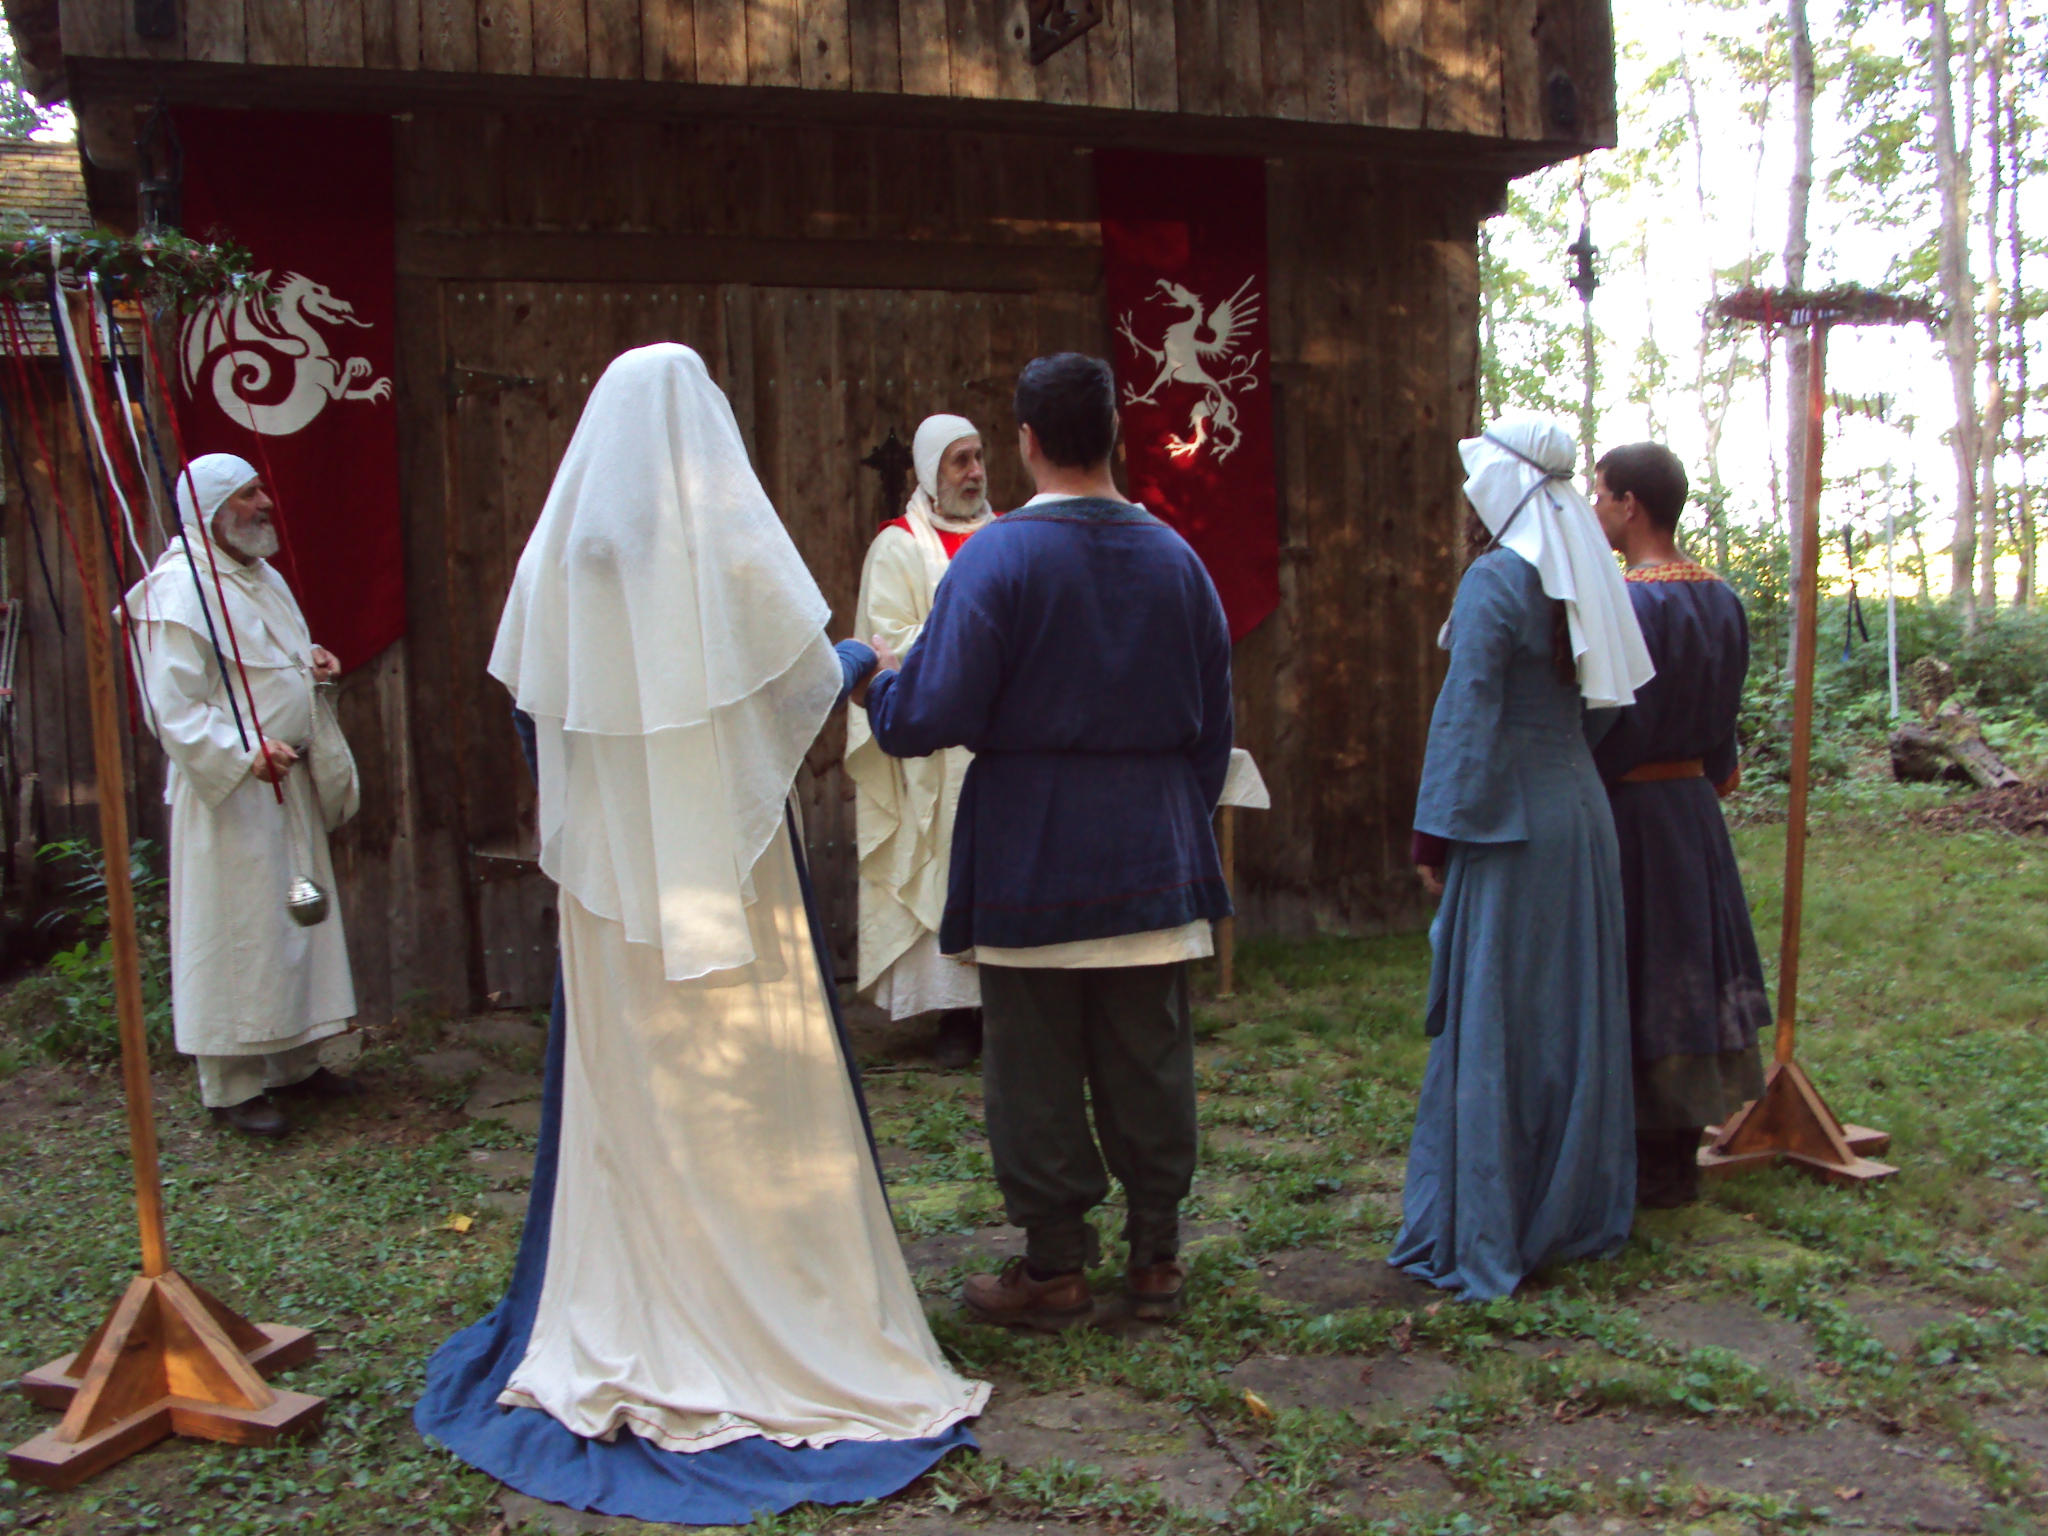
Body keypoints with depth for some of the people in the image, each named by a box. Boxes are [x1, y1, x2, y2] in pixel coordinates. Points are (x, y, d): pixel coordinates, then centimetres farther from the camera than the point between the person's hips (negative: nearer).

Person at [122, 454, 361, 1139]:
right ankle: (232, 1086, 7)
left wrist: (313, 662, 6)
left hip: (287, 781, 9)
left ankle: (294, 1062, 26)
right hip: (224, 789, -9)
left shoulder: (262, 577, 14)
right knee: (233, 932, -3)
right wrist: (244, 752, -32)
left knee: (295, 922, 14)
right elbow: (174, 708, -20)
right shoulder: (178, 591, -15)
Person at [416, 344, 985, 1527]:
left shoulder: (560, 556, 1)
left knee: (621, 1093, 12)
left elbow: (531, 705, 8)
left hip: (607, 873, 4)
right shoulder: (734, 550, -9)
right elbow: (810, 684, -3)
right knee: (752, 1098, 5)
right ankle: (777, 1328, 14)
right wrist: (863, 659, 19)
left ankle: (619, 1333, 23)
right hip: (727, 873, -3)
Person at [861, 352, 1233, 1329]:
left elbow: (933, 716, -16)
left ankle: (1055, 1269, 16)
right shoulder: (1173, 557, 5)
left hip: (1031, 859, -4)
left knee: (1037, 1067, 7)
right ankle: (1155, 1256, 24)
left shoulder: (995, 558, -12)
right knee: (1148, 1060, 13)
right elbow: (1213, 724, 11)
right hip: (1151, 860, 5)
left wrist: (878, 685, 5)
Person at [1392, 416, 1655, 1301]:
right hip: (1580, 809, 8)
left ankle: (1487, 1237, 6)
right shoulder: (1581, 583, 10)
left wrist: (1435, 835, -11)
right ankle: (1579, 1210, 26)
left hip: (1510, 826, -8)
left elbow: (1466, 715, -16)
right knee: (1575, 1011, 14)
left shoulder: (1494, 582, -13)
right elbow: (1597, 705, 14)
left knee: (1493, 1021, -1)